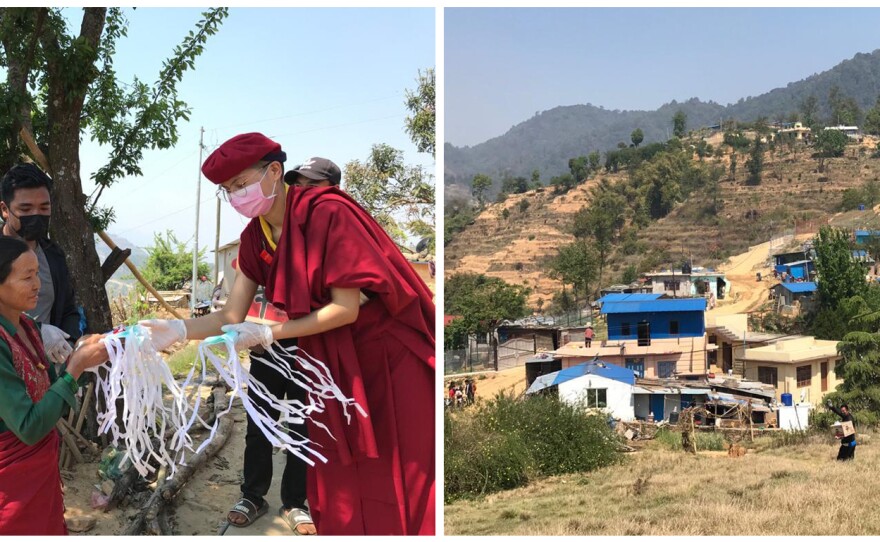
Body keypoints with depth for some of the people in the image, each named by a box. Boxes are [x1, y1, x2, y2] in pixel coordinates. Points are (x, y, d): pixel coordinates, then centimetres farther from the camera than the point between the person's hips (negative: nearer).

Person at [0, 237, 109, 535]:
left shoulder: (28, 326, 1)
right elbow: (29, 427, -26)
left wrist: (78, 358, -8)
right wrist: (76, 367, -24)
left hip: (43, 465, 8)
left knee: (51, 530, 19)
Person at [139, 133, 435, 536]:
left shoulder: (327, 213, -20)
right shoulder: (255, 238, 2)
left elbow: (346, 308, -21)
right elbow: (232, 317, 0)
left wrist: (268, 333, -22)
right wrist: (179, 330, -18)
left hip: (388, 359, -6)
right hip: (331, 364, 7)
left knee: (394, 481, 1)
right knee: (339, 486, 10)